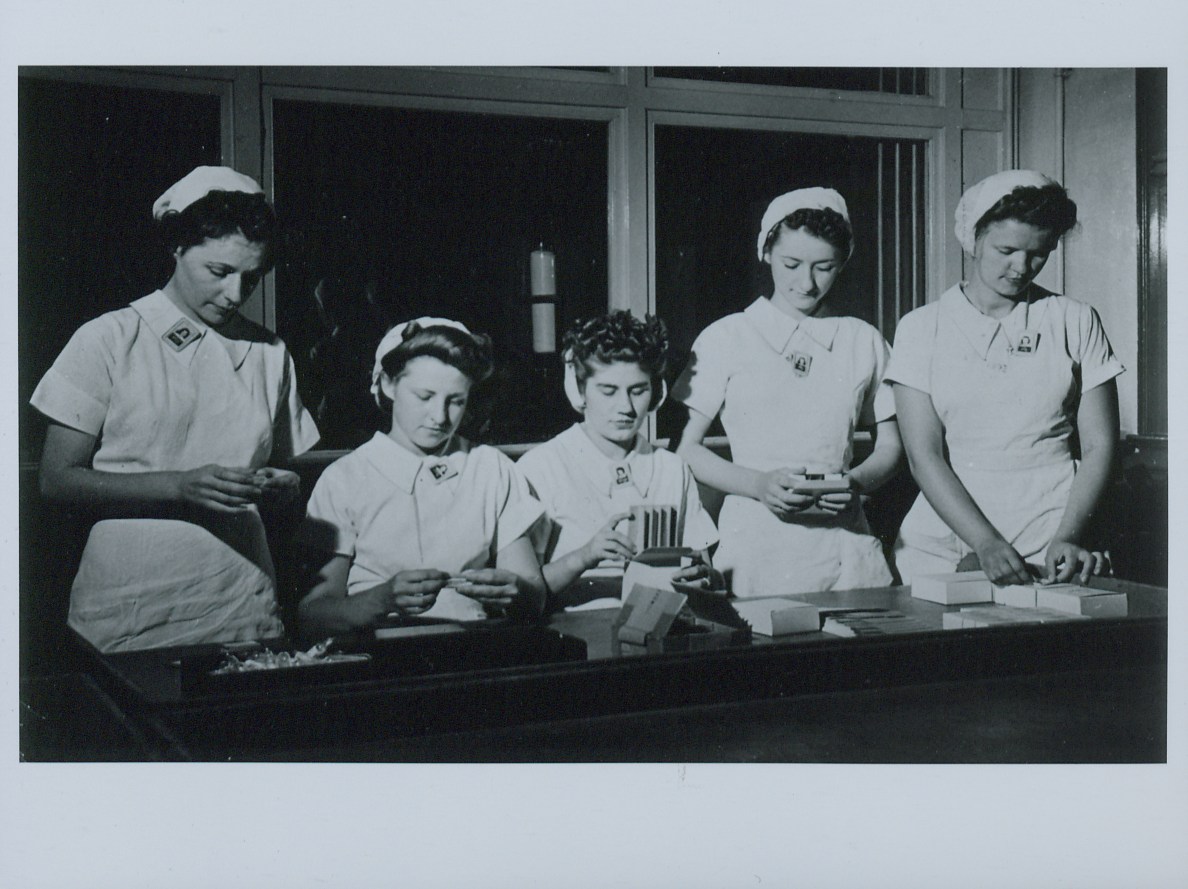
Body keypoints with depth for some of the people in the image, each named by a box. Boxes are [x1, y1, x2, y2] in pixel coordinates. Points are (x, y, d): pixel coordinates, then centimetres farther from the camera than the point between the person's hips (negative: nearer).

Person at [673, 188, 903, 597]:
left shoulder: (863, 342, 12)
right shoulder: (726, 339, 4)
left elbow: (889, 447, 16)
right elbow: (686, 448, 2)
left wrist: (855, 482, -6)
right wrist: (760, 484, -13)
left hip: (844, 548, 2)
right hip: (757, 546, -2)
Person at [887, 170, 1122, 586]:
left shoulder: (1076, 322, 9)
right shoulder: (922, 328, 5)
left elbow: (1099, 446, 7)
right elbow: (923, 454, -3)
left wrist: (1066, 537, -8)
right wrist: (987, 543, -14)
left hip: (1049, 544, 0)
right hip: (944, 543, 0)